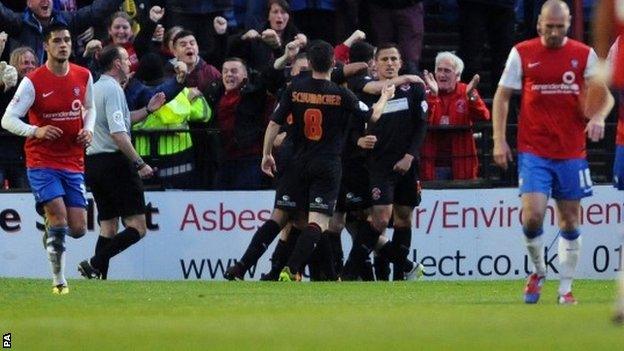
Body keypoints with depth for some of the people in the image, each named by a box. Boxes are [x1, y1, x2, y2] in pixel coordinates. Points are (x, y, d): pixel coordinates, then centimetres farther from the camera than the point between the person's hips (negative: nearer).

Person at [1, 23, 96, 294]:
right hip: (42, 162, -4)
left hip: (73, 162, 4)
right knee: (58, 213, -20)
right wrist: (36, 131, -26)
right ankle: (59, 281, -8)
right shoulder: (33, 82, -10)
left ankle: (51, 236, 34)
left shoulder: (83, 76, 4)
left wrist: (88, 129, 2)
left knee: (77, 229, -2)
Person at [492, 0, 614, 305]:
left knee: (569, 220, 5)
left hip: (571, 151, 1)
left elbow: (605, 94, 6)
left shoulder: (585, 55, 3)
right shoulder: (521, 54, 2)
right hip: (533, 151, -1)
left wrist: (598, 117, -16)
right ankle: (538, 271, 11)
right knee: (532, 215, -14)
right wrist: (499, 140, -1)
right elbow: (502, 96, 7)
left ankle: (566, 288, 15)